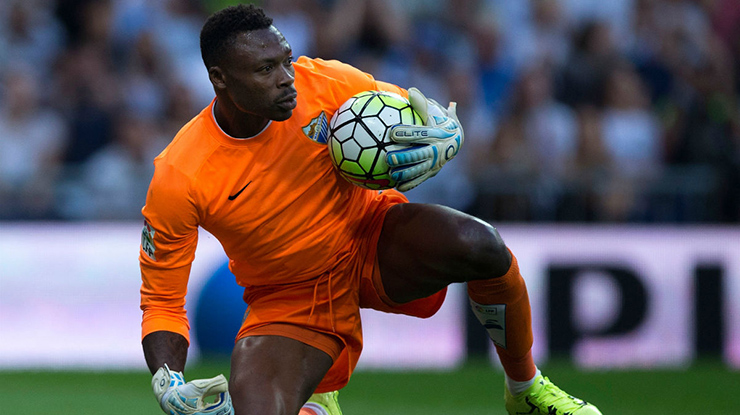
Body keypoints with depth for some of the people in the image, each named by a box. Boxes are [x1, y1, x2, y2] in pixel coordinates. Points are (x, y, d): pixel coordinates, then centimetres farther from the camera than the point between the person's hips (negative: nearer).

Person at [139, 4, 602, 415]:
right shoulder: (178, 181, -23)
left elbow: (419, 110, -2)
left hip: (371, 239, 1)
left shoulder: (319, 82, -17)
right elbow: (161, 302, -13)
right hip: (290, 303, -1)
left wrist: (448, 134, -28)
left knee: (482, 248, -30)